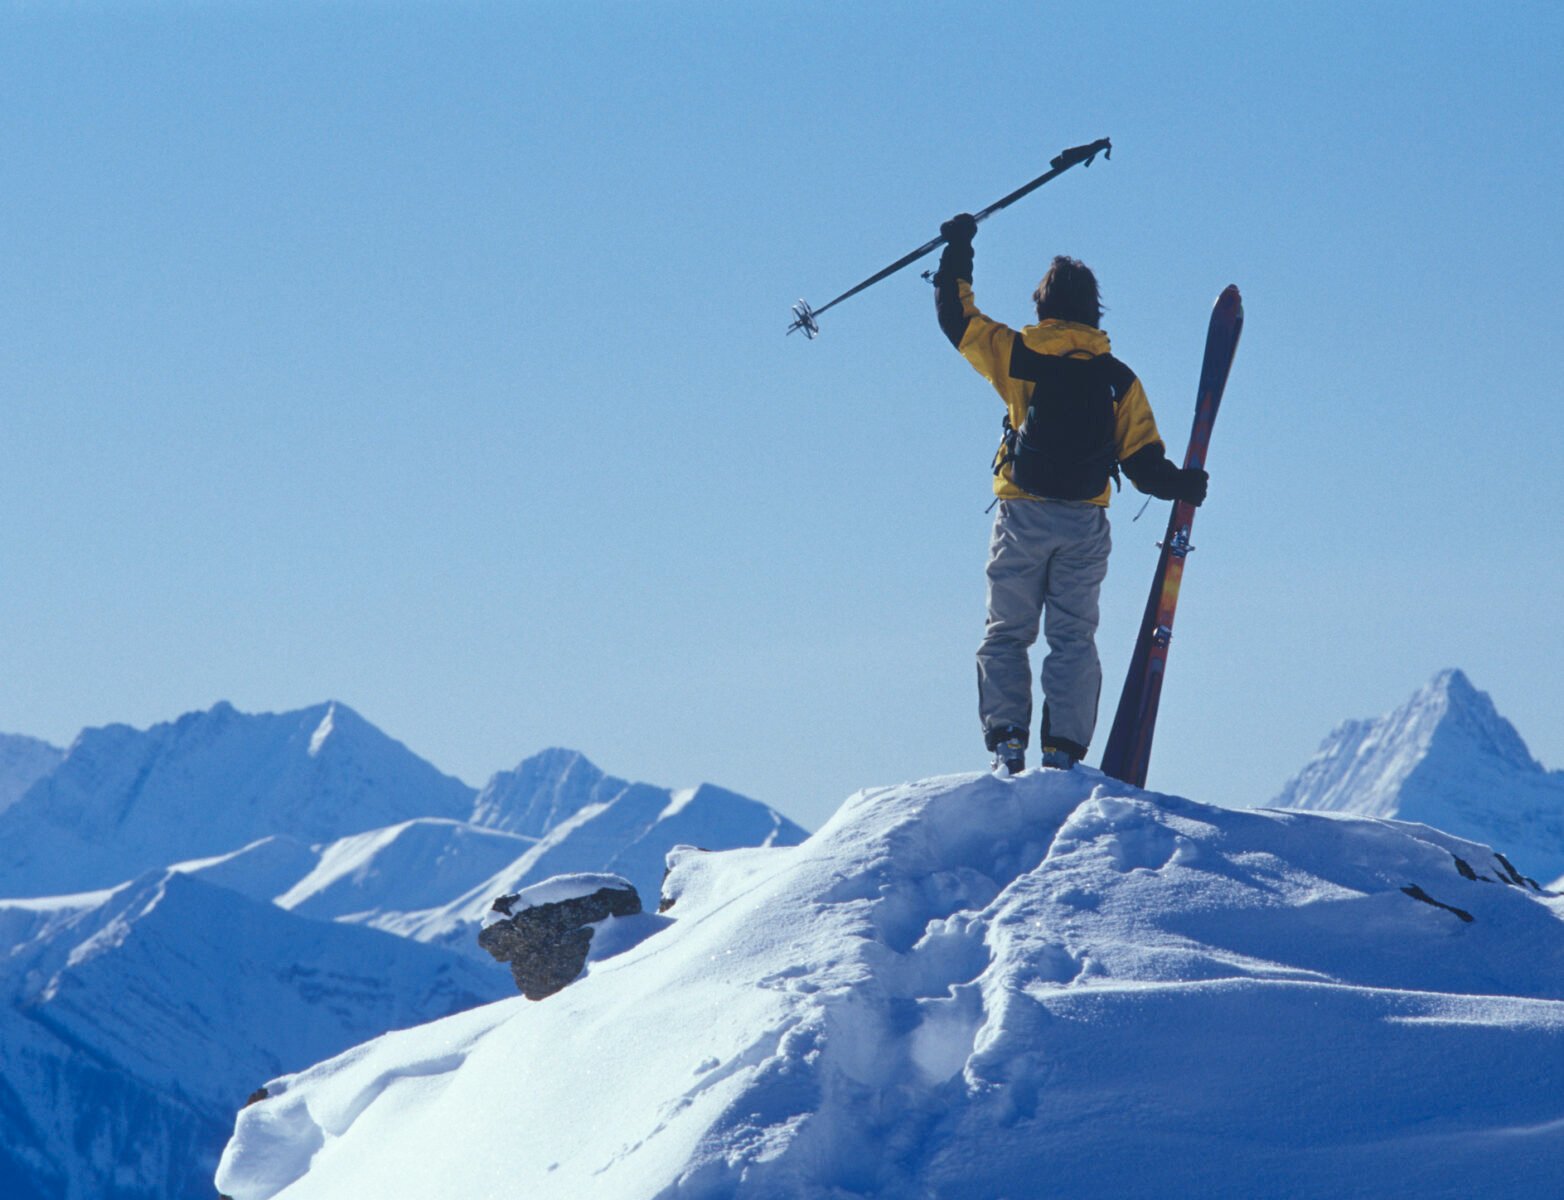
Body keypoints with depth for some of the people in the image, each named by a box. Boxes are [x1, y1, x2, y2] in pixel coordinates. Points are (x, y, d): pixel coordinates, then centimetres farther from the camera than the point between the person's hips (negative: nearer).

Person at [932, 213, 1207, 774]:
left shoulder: (1017, 354, 0)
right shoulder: (1118, 379, 4)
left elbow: (958, 318, 10)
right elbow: (1143, 463, 3)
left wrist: (957, 251, 23)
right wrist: (1183, 486, 22)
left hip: (1023, 517, -1)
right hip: (1086, 526, 1)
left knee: (1006, 634, 7)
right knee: (1073, 638, 6)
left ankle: (1007, 740, -6)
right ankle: (1064, 749, -5)